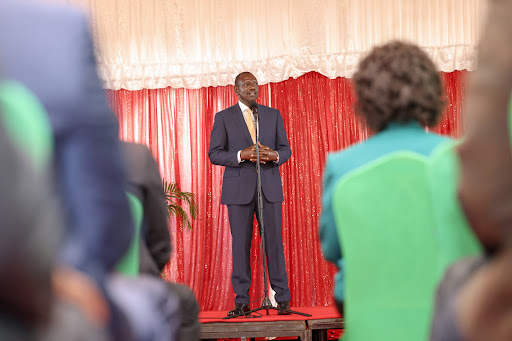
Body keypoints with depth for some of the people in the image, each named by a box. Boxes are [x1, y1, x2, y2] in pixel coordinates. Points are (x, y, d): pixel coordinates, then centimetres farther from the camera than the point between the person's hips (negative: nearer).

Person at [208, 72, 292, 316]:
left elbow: (286, 149, 10)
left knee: (274, 241, 0)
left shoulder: (273, 114, 12)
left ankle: (281, 298, 5)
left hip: (269, 187, 1)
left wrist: (275, 155, -14)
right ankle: (241, 301, 6)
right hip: (239, 188, -1)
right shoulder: (223, 117, 5)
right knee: (240, 243, 0)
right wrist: (241, 155, -18)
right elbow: (214, 154, -1)